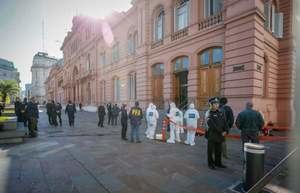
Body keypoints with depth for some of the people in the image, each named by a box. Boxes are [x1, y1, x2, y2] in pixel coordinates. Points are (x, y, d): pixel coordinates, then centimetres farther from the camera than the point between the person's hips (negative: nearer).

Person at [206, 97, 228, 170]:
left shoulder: (221, 113, 8)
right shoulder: (209, 114, -12)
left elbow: (224, 122, 8)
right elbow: (213, 126, -17)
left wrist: (225, 131, -6)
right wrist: (221, 132, -14)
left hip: (220, 135, 6)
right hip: (212, 135, -6)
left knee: (218, 150, 16)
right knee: (211, 150, 6)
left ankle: (218, 163, 30)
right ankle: (211, 164, 19)